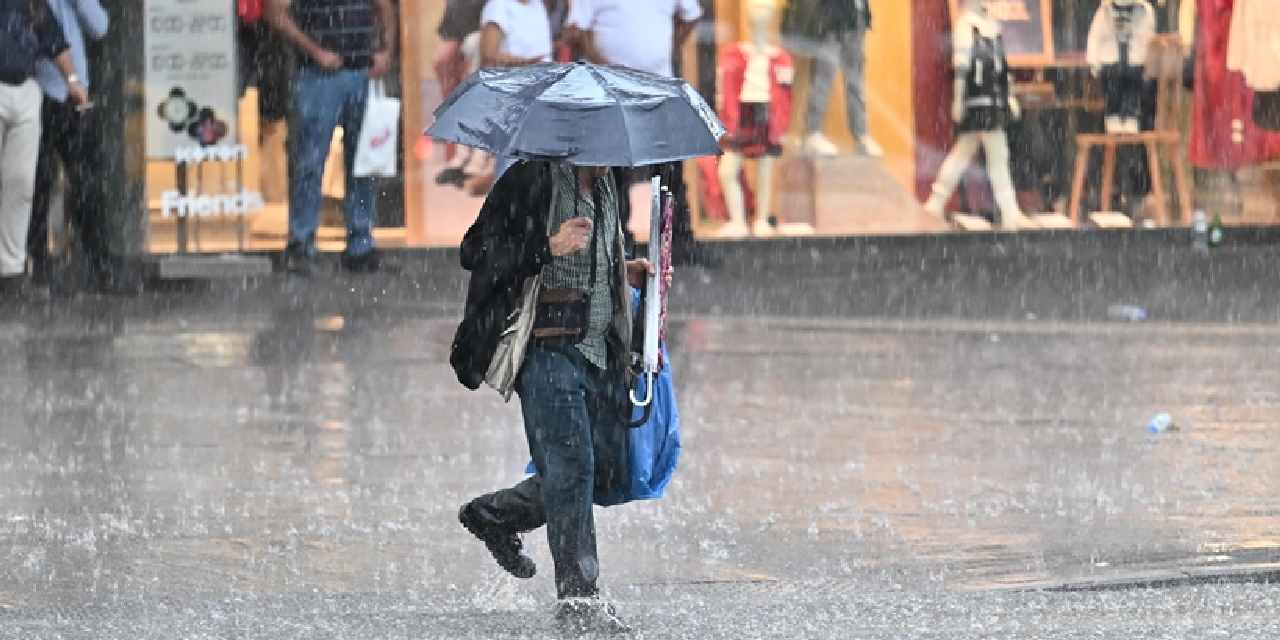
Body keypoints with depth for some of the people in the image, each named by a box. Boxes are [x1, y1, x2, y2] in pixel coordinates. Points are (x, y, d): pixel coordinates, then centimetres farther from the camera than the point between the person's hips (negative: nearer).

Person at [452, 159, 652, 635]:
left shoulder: (603, 187, 17)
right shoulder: (531, 181, -8)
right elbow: (476, 253, -13)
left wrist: (624, 273, 14)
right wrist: (549, 246, -23)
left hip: (601, 348, 8)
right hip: (548, 347, -8)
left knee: (606, 472, 6)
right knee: (571, 466, -13)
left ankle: (494, 515, 26)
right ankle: (577, 599, -10)